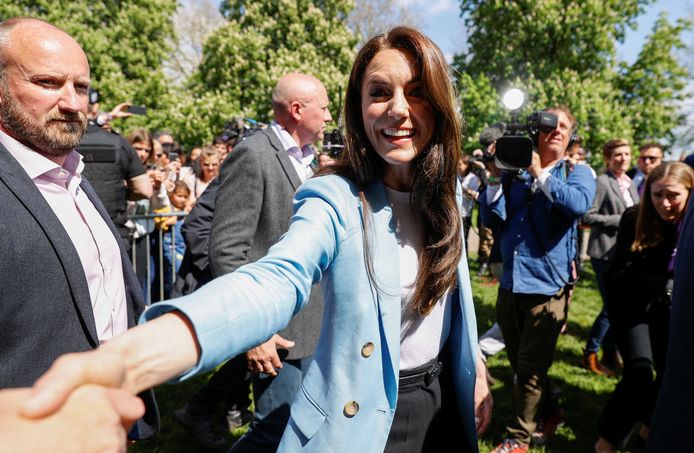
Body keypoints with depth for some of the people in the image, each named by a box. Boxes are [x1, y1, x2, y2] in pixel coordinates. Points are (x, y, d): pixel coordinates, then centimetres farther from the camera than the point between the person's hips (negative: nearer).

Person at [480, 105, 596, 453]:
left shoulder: (577, 172, 1)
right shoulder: (514, 172, 7)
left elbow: (578, 204, -21)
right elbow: (491, 220, -1)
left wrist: (539, 173, -19)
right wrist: (495, 178, -11)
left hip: (548, 285, -3)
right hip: (510, 283, 4)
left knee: (530, 368, 5)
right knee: (518, 362, 18)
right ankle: (547, 409, 44)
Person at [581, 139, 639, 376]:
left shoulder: (630, 184, 15)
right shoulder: (602, 182, -11)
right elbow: (587, 216, -17)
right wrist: (619, 220, -16)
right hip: (605, 252, -8)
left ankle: (610, 355, 24)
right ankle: (590, 355, 13)